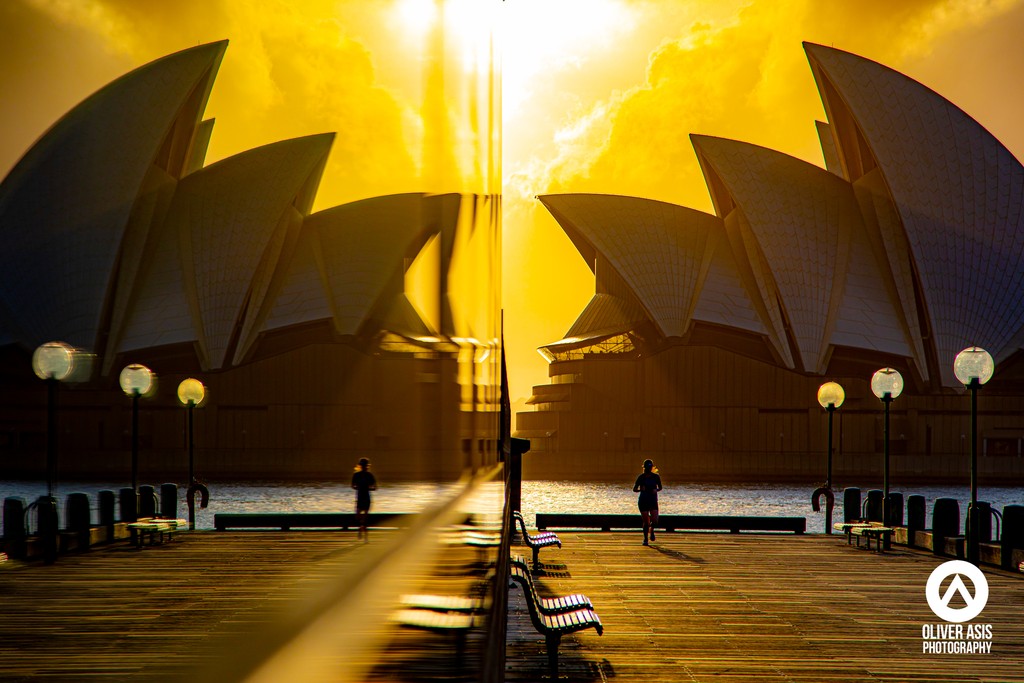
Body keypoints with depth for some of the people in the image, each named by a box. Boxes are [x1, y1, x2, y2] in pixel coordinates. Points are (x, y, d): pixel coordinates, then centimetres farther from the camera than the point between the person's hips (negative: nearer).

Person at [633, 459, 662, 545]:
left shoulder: (656, 477, 2)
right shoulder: (641, 477, -3)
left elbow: (660, 488, 14)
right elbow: (634, 489, 1)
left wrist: (656, 490, -8)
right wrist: (640, 489, -20)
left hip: (653, 501, 1)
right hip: (643, 501, -1)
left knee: (655, 520, -14)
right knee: (646, 522, -3)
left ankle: (651, 530, 21)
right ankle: (645, 539, 17)